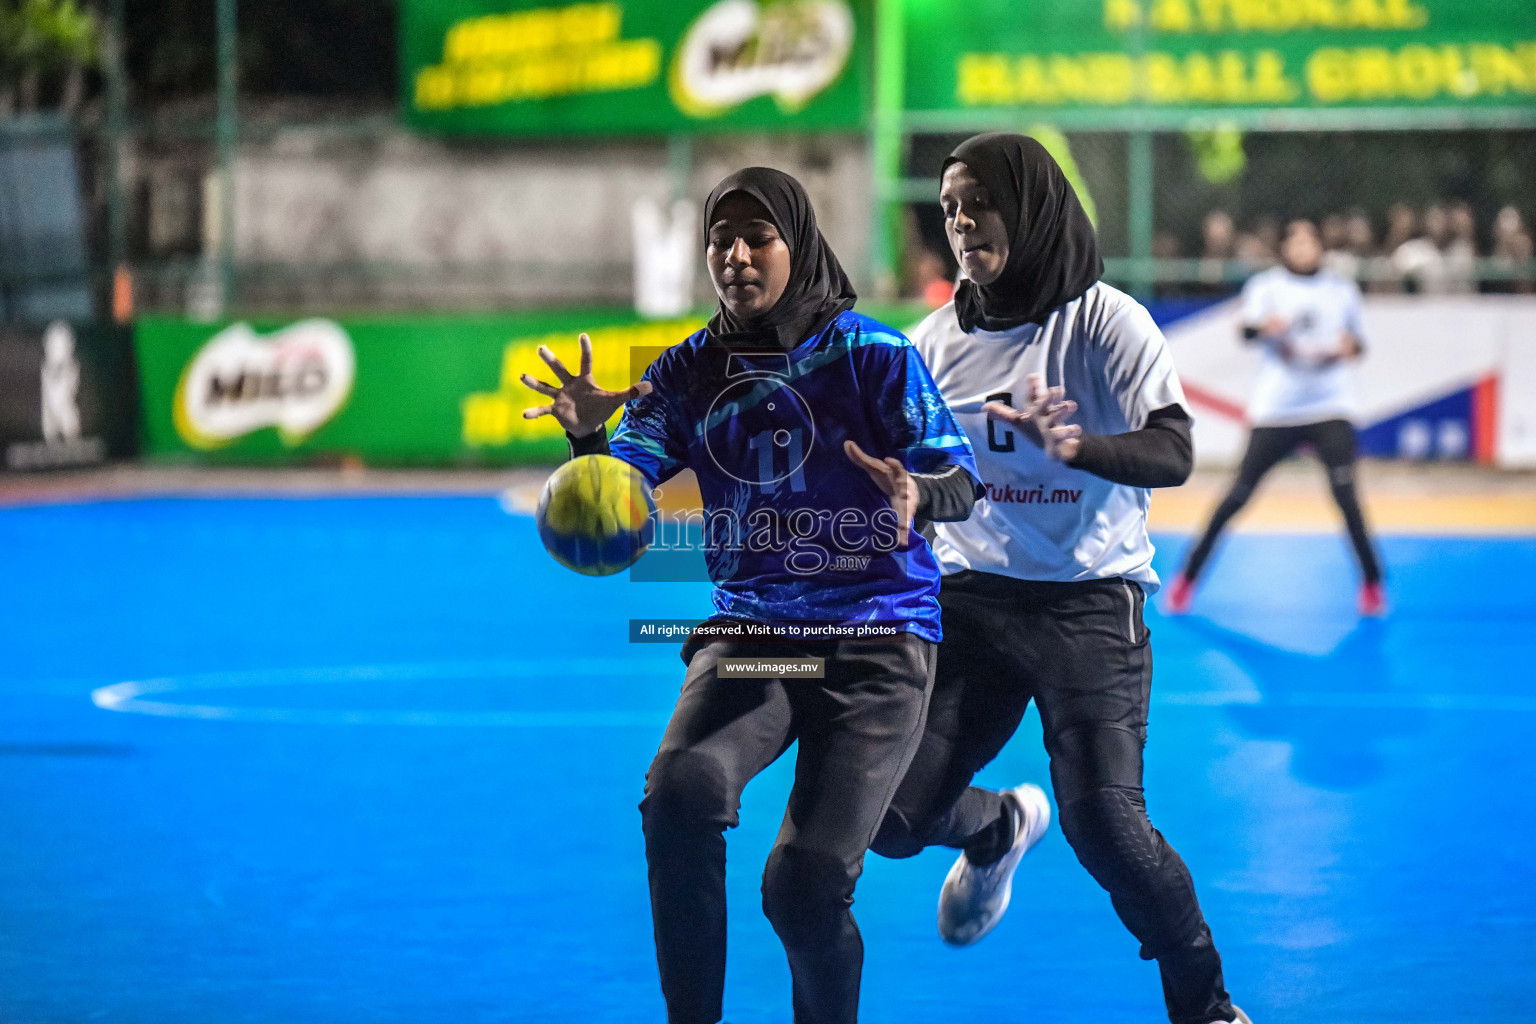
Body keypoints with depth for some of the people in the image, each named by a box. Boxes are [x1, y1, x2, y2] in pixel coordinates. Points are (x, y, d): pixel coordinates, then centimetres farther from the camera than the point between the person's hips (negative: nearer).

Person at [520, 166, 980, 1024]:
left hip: (877, 639, -3)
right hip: (749, 632, 3)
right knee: (681, 791, -29)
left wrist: (915, 491, -33)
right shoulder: (689, 372, 5)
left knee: (805, 883, -16)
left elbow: (962, 483, -9)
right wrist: (588, 436, -26)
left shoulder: (873, 356, -4)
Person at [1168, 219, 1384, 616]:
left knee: (1345, 492, -15)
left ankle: (1372, 581, -2)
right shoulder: (1266, 286, 2)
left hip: (1330, 408, 1)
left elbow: (1356, 339, 22)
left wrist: (1351, 346, -2)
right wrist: (1265, 326, -39)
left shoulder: (1342, 291, 11)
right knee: (1239, 495, -1)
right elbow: (1247, 330, -16)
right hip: (1274, 409, -1)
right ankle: (1189, 576, 13)